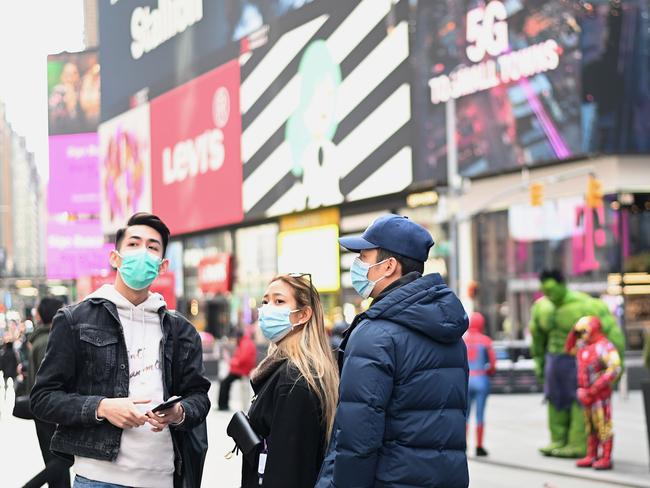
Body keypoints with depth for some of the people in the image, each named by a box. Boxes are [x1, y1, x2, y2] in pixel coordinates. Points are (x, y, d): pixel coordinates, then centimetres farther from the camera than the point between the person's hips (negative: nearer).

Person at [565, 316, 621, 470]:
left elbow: (614, 369, -24)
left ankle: (606, 458, -3)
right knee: (590, 426, 13)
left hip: (601, 394, -9)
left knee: (603, 425, -6)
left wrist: (595, 388, -24)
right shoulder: (584, 345, 11)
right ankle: (591, 456, 19)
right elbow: (569, 349, 29)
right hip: (587, 393, 9)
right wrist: (574, 332, 11)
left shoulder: (604, 346, -16)